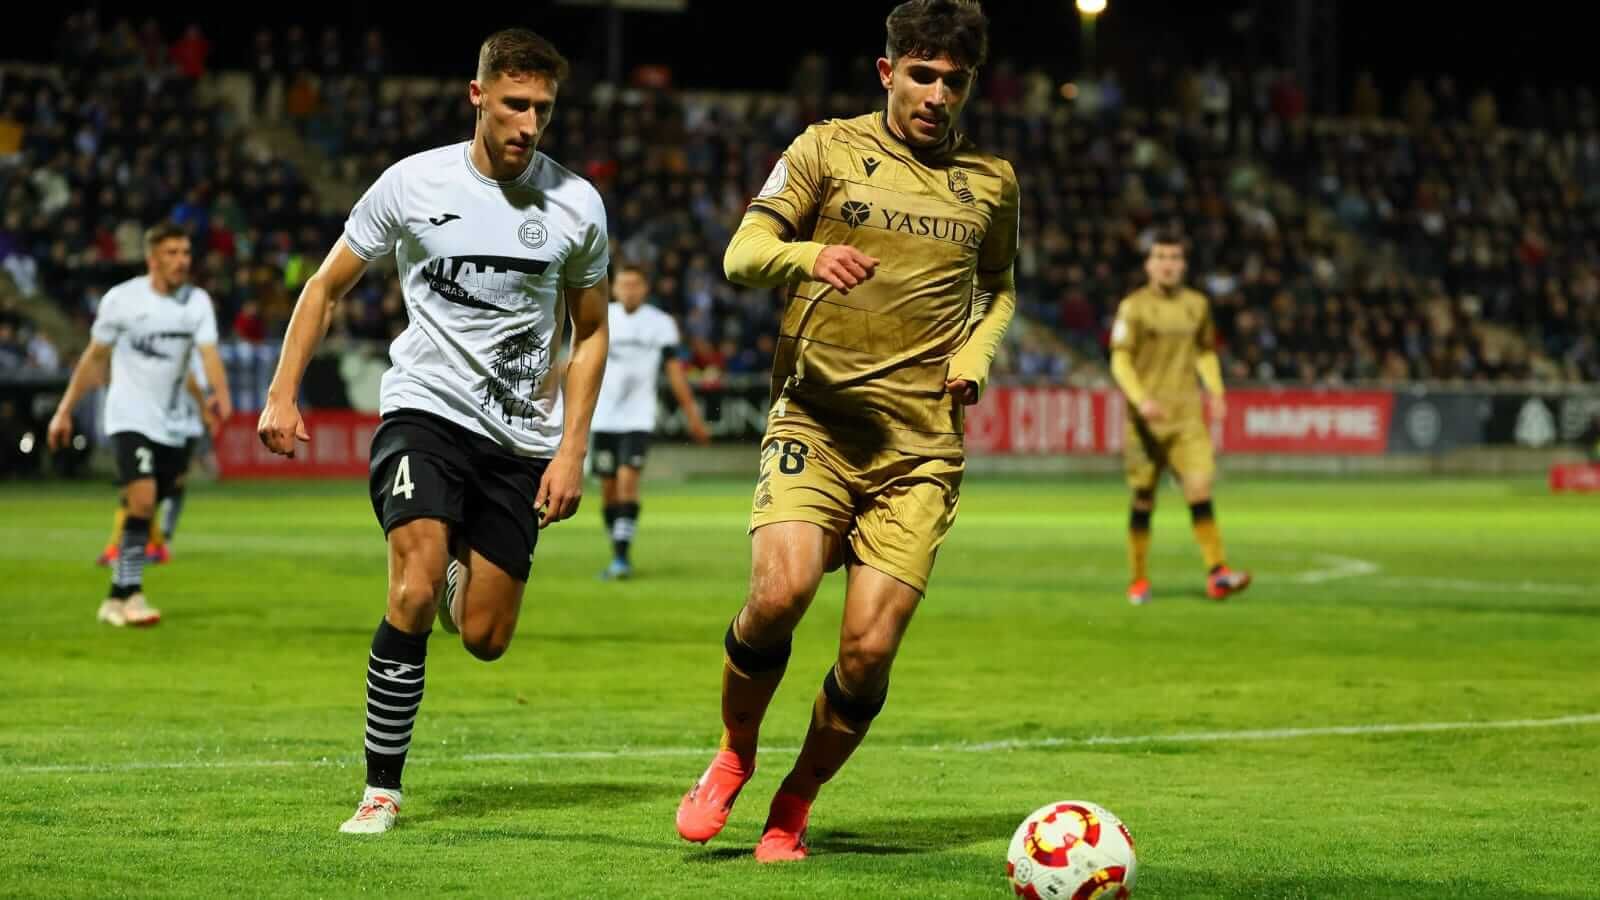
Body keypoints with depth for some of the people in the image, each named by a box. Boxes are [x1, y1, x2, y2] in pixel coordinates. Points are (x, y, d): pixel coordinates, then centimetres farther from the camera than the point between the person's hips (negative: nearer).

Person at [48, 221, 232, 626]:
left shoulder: (197, 302, -1)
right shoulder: (122, 299, -6)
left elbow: (209, 352, -15)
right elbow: (94, 358, 3)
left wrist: (221, 393, -35)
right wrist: (65, 410, 4)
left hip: (170, 423, 4)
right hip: (129, 417, -4)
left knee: (143, 510, 9)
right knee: (142, 499, -21)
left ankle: (117, 599, 20)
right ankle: (131, 595, -14)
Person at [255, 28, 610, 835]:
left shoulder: (576, 206, -1)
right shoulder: (412, 184, -4)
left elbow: (589, 334, 12)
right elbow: (327, 286, 8)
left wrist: (572, 449, 3)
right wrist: (283, 394, 1)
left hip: (522, 437, 2)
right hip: (424, 407, -2)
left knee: (484, 639, 2)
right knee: (413, 594, -23)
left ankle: (457, 569, 40)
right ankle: (381, 788, -12)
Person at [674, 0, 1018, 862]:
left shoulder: (991, 180, 13)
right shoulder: (829, 148, 4)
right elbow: (742, 255, -5)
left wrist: (976, 353, 8)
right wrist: (807, 255, -27)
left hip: (922, 443, 2)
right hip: (817, 419, -2)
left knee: (869, 648, -10)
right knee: (779, 591, -25)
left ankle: (793, 807, 16)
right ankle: (733, 758, 5)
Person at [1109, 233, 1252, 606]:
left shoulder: (1196, 305, 11)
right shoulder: (1134, 306, -2)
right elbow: (1119, 361, -6)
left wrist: (1215, 392, 8)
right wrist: (1141, 399, -21)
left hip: (1187, 414, 2)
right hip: (1146, 416, -2)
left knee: (1199, 486, -13)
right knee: (1144, 498, 3)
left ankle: (1217, 574, -20)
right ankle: (1139, 580, 15)